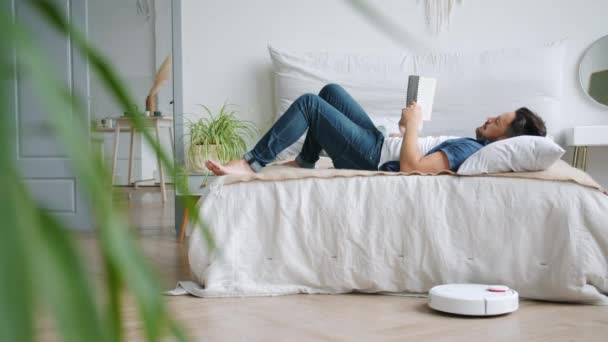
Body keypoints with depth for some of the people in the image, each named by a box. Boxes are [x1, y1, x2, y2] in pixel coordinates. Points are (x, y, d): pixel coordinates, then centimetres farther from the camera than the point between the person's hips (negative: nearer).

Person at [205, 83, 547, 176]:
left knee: (308, 103, -10)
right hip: (382, 145, 9)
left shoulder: (470, 150, -26)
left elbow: (411, 167, -34)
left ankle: (252, 163, -1)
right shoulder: (476, 145, 4)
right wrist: (412, 126, 4)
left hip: (374, 159, -9)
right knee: (330, 91, 18)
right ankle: (306, 161, 27)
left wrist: (413, 123, -22)